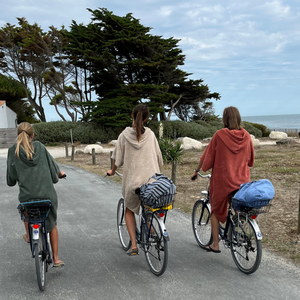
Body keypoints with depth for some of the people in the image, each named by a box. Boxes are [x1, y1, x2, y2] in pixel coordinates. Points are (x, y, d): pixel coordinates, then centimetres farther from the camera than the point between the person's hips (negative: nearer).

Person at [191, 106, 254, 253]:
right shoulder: (246, 136, -1)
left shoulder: (219, 135, -11)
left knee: (216, 210, 14)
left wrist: (197, 171, 10)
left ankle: (215, 244, 17)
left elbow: (207, 156, -4)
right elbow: (250, 160, 13)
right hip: (242, 180, 3)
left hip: (222, 180, -3)